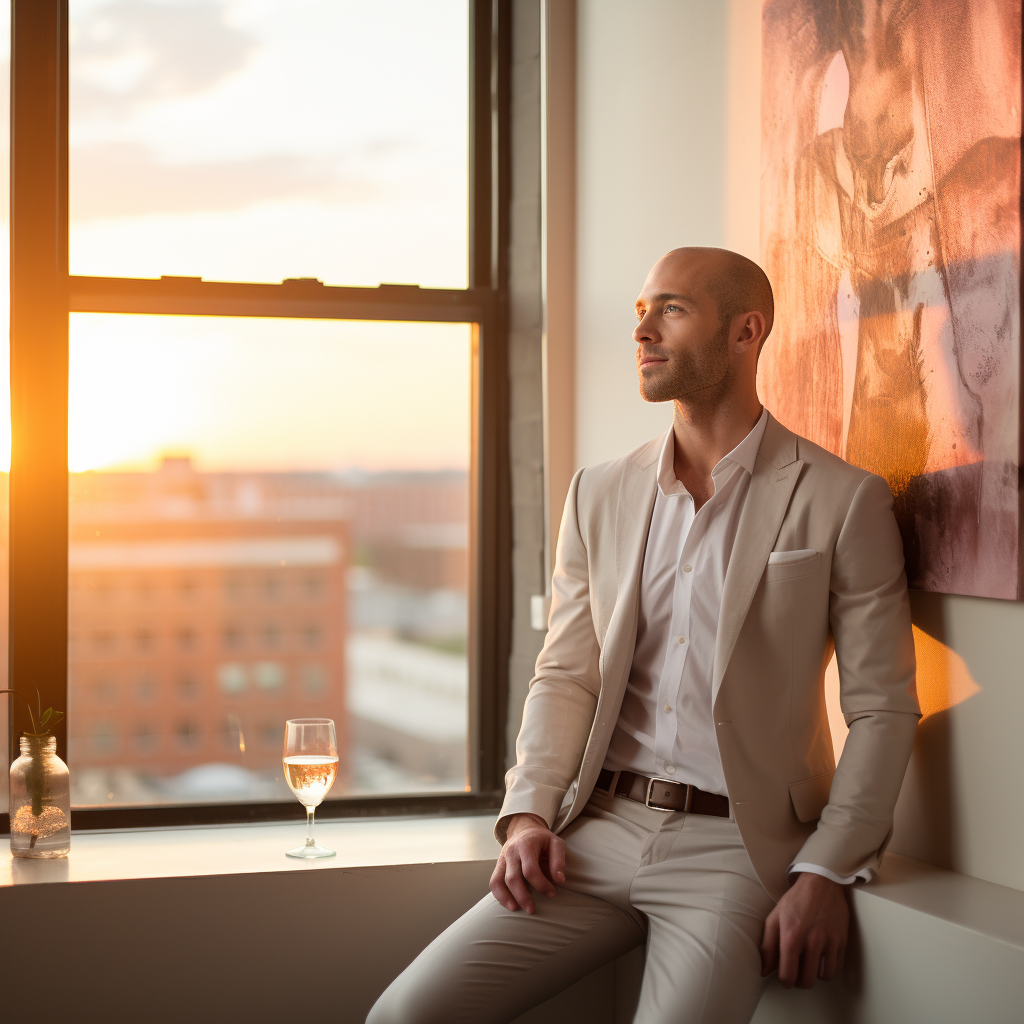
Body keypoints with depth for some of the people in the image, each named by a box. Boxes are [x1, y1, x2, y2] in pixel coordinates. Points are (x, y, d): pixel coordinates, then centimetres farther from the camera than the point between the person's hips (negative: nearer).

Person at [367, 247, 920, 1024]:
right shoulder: (599, 495, 12)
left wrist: (826, 873, -12)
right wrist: (529, 813, -3)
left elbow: (882, 710, -3)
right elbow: (565, 676, 12)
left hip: (734, 846, -3)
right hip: (598, 832, 4)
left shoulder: (844, 502, -2)